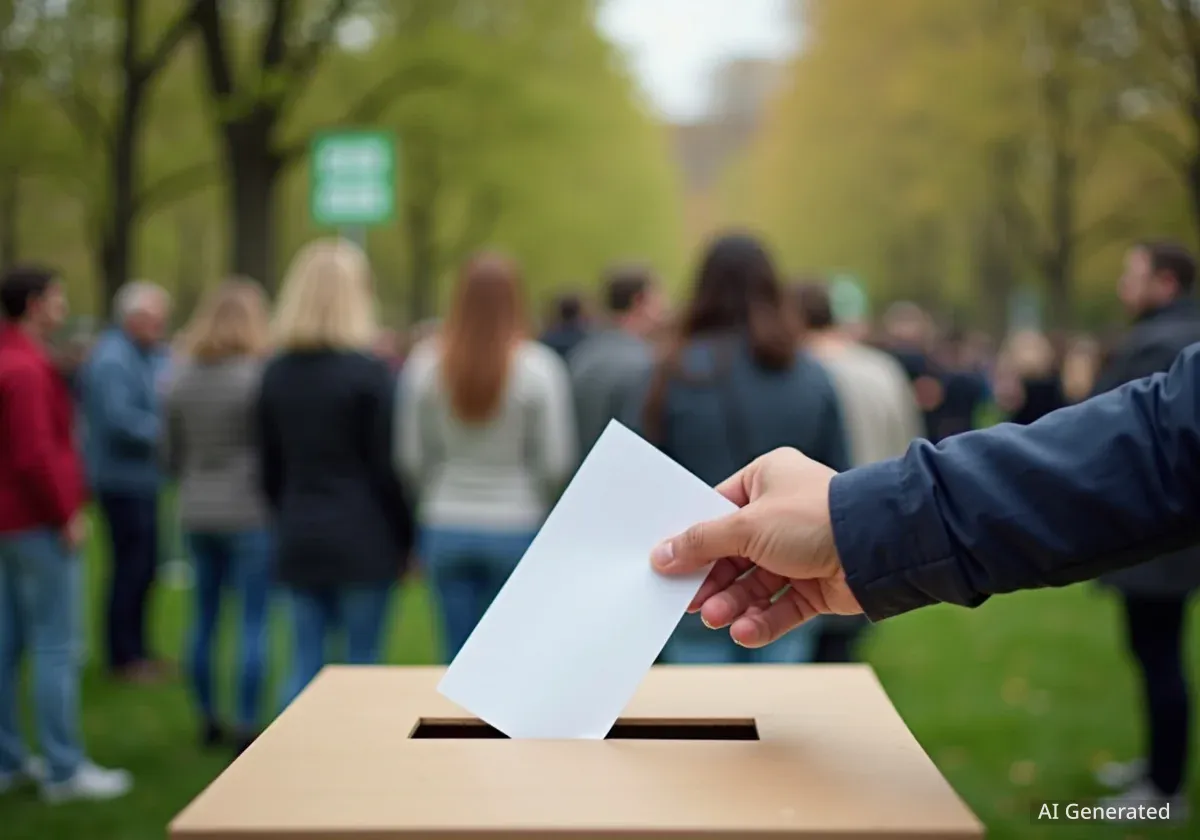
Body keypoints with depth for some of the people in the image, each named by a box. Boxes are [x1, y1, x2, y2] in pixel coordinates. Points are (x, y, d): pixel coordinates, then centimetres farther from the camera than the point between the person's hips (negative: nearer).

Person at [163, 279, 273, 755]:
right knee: (253, 622, 0)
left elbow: (170, 453, 10)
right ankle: (246, 729, 0)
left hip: (196, 513, 6)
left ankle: (208, 721, 23)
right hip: (250, 511, -6)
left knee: (204, 618, 14)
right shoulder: (258, 374, -12)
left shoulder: (181, 376, 4)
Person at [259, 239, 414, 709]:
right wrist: (406, 537, 0)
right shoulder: (367, 372, -10)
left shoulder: (276, 373, 7)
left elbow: (269, 467, 12)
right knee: (362, 666, 3)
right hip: (363, 540, -5)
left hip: (298, 540, 5)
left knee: (304, 664, 9)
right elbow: (387, 467, -9)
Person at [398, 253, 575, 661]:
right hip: (516, 528, -2)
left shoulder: (424, 364, -3)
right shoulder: (539, 367, -10)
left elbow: (411, 456, 0)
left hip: (446, 529, 2)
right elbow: (556, 461, -8)